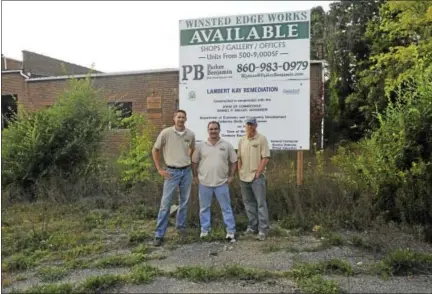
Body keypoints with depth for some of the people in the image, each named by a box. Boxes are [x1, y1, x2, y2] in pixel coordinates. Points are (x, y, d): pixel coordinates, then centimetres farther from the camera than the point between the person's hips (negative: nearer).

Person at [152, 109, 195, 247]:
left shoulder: (191, 134, 0)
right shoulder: (166, 133, -10)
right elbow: (155, 150, -1)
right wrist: (159, 169, -3)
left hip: (187, 171, 4)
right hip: (172, 171, -3)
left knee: (184, 201, 12)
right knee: (165, 203, -3)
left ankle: (181, 226, 30)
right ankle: (159, 234, 4)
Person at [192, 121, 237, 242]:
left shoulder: (227, 145, 1)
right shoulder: (201, 146, 1)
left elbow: (234, 161, 6)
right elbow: (194, 161, 7)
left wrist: (231, 176, 1)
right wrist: (195, 176, 3)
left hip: (222, 182, -1)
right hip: (204, 183, 1)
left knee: (226, 207, 4)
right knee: (204, 207, 11)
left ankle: (231, 232, 11)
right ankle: (205, 230, 24)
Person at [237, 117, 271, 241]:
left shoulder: (261, 139, -6)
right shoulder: (242, 140, 10)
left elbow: (266, 158, -11)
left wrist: (257, 173, -13)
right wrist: (240, 172, 8)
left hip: (257, 177, -6)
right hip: (244, 177, 6)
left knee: (261, 203, -5)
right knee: (248, 203, 12)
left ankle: (263, 230, -1)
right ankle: (252, 226, 24)